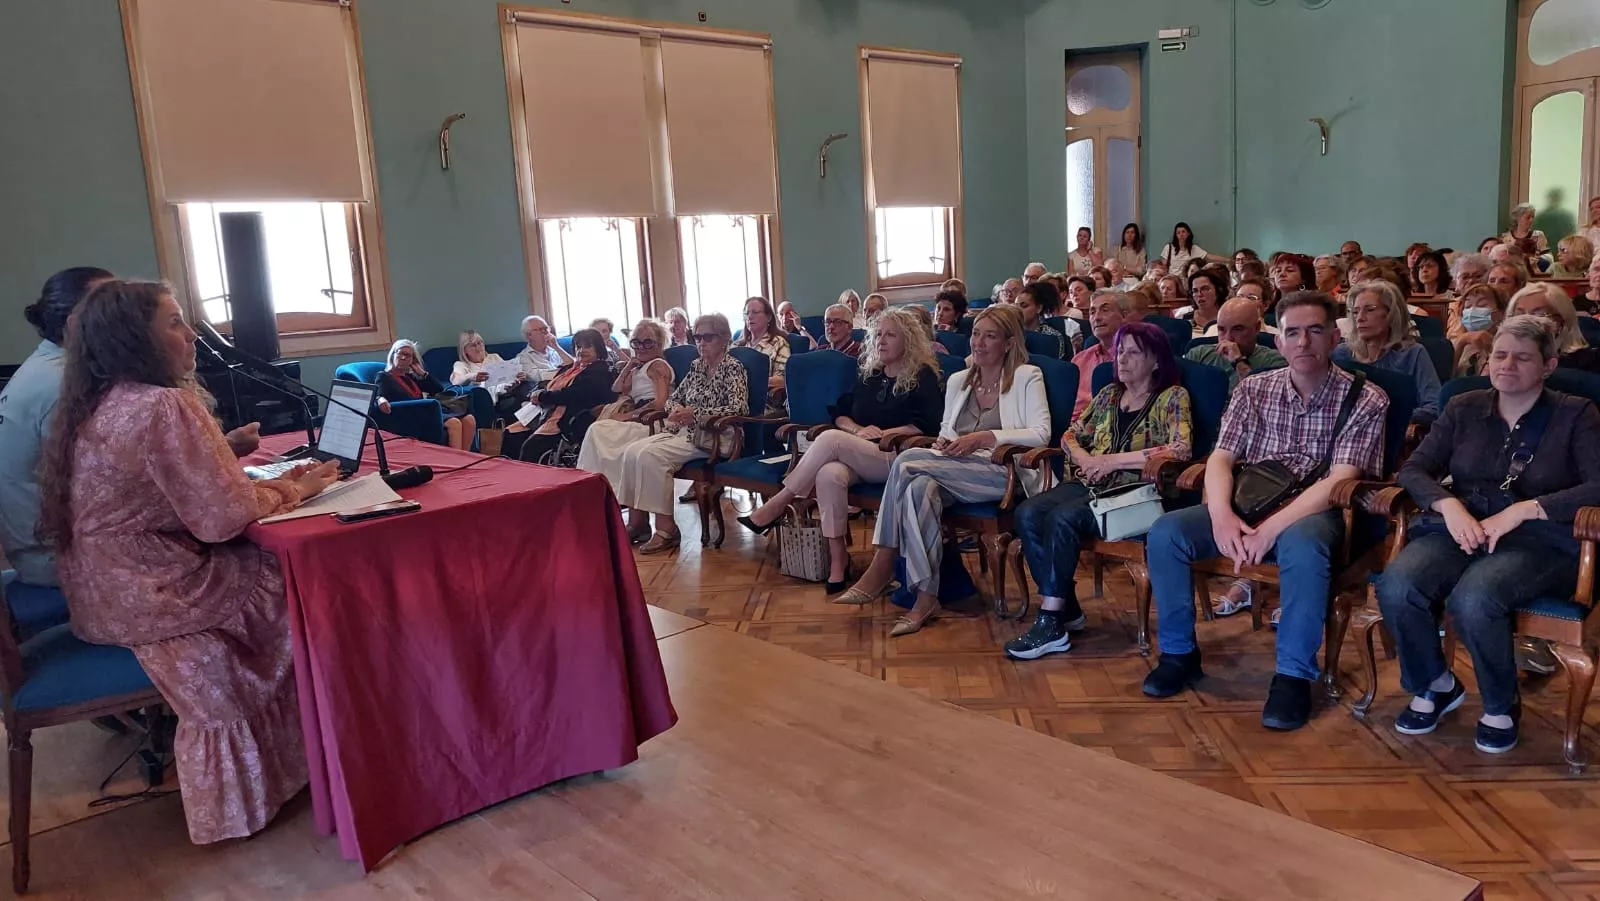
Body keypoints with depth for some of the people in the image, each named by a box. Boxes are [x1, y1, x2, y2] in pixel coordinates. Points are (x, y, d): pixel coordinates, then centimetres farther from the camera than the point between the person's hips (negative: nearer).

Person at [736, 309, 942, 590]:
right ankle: (837, 556, -28)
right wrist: (857, 430, -4)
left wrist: (885, 433, -12)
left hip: (896, 457, -5)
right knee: (829, 474, -34)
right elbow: (840, 413, 17)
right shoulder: (867, 373, 20)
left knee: (830, 439, -30)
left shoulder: (923, 376, 2)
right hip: (856, 456, 5)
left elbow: (930, 425, -10)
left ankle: (777, 505, -21)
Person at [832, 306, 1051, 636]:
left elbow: (1041, 434, -7)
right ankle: (926, 598, -30)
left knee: (908, 462, -26)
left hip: (1003, 472, -5)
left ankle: (882, 567, -18)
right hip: (955, 472, 5)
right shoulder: (957, 380, 22)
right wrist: (942, 442, -1)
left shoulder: (1027, 377, 5)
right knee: (920, 488, -32)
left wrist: (985, 438, -16)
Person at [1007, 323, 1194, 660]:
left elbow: (1181, 449, -14)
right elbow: (1071, 435, 22)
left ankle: (1051, 623, -26)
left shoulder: (1172, 397, 1)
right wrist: (1086, 459, -2)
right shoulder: (1110, 394, 20)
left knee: (1063, 517, -33)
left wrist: (1113, 460, -14)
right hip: (1092, 484, 6)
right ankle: (1066, 608, -14)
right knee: (1028, 513, -23)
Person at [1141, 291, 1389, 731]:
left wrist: (1271, 528, -27)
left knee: (1301, 546, -39)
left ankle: (1294, 674, -21)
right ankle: (1180, 652, -1)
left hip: (1313, 513, -4)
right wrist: (1221, 514, -20)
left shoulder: (1363, 400, -5)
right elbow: (1221, 458, 0)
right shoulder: (1254, 390, 6)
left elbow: (1338, 482, -16)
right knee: (1165, 533, -19)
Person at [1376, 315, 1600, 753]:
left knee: (1473, 598, -36)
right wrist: (1449, 505, -13)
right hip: (1459, 530, 3)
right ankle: (1435, 685, 1)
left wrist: (1523, 509, -19)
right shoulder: (1464, 408, 15)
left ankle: (1501, 706, -4)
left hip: (1540, 541, -3)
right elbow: (1414, 470, 7)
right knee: (1396, 586, -29)